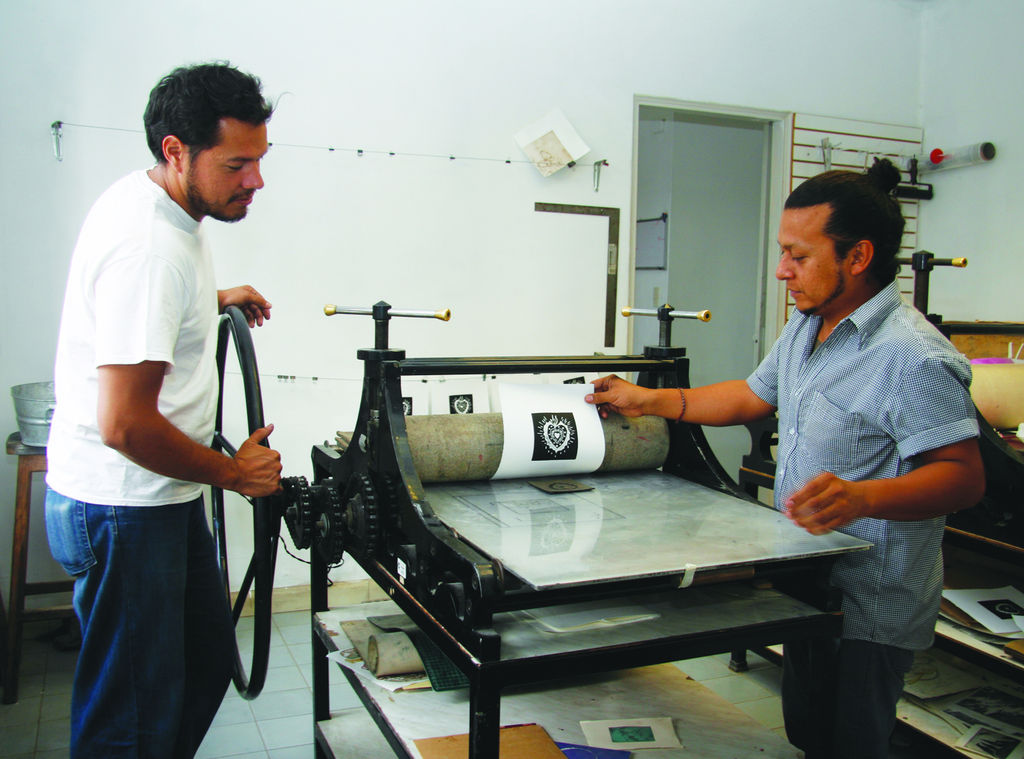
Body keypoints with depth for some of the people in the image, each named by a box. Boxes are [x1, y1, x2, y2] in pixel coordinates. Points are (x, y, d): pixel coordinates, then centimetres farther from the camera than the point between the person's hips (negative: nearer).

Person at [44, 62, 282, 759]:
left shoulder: (151, 201, 5)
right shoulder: (149, 248, -27)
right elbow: (125, 425, -29)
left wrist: (212, 300, 13)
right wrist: (233, 472, -15)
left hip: (163, 498, 10)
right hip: (123, 510, -10)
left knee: (206, 665, 22)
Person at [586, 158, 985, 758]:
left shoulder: (912, 355, -24)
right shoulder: (805, 328, 7)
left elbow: (964, 476, -26)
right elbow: (752, 398, 18)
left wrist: (863, 497, -43)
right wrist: (648, 400, 14)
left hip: (872, 612, -9)